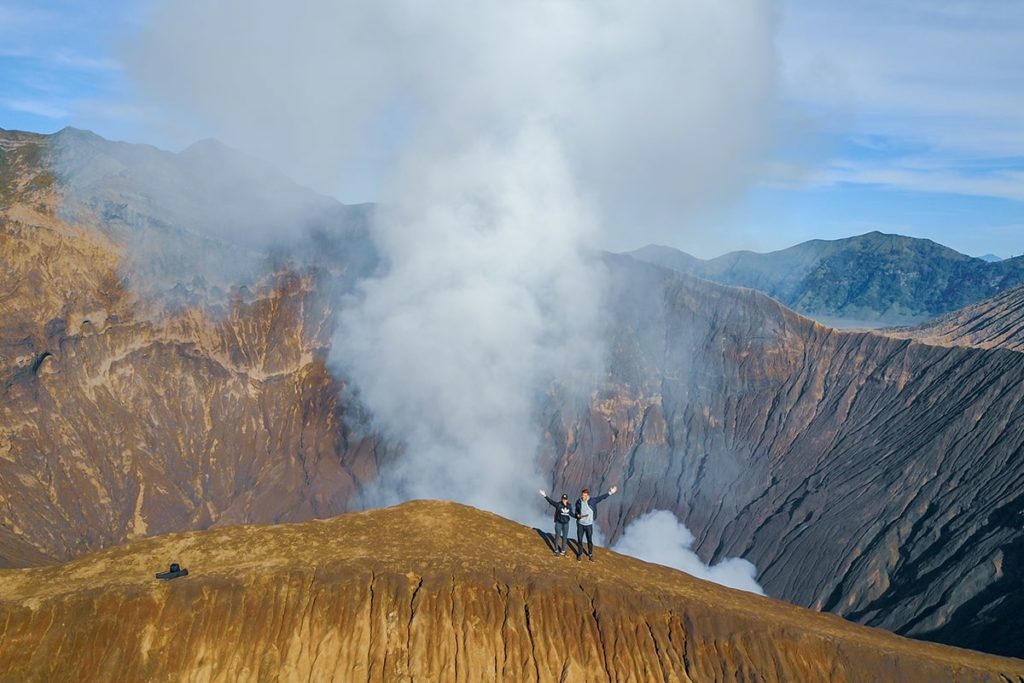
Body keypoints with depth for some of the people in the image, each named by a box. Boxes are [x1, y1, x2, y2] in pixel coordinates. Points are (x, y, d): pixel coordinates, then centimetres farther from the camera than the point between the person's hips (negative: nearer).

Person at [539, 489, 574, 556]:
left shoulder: (569, 506, -2)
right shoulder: (558, 504, -16)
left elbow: (571, 513, 9)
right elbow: (551, 501, -26)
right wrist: (545, 496, -38)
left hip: (566, 523, 4)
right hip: (559, 523, -4)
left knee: (565, 537, 12)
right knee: (557, 536, 6)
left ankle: (563, 551, 26)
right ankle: (556, 550, 23)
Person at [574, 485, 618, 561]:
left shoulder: (592, 501, -12)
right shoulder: (578, 502, -8)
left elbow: (601, 497, -10)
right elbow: (574, 511, 4)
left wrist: (610, 492, -18)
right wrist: (578, 515, -17)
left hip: (589, 524, -1)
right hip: (580, 524, 1)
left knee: (590, 540, 12)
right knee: (579, 540, 10)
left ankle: (590, 554, 31)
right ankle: (580, 554, 29)